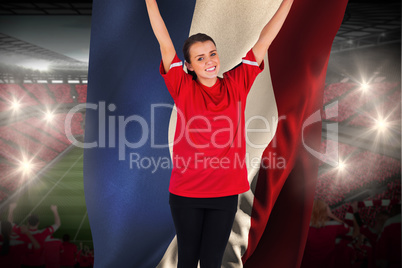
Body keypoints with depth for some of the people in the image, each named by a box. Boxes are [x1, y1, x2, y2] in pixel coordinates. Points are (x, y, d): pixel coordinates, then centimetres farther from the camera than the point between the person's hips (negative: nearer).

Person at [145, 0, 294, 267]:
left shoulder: (236, 85, 2)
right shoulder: (183, 89, -3)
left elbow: (263, 42, 2)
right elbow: (165, 44, -8)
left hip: (226, 193, 1)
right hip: (186, 192, -1)